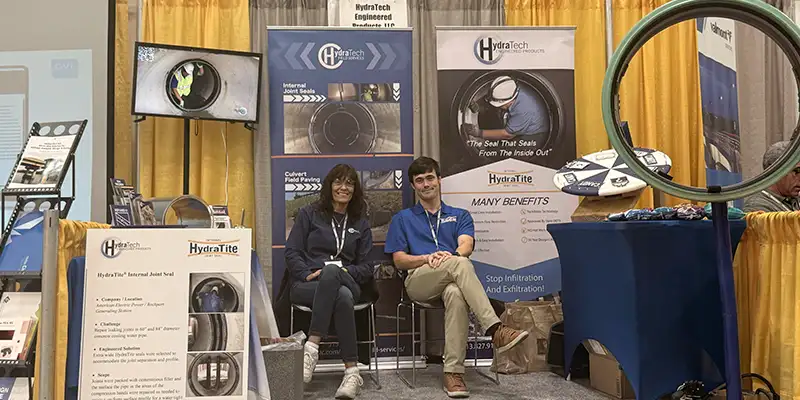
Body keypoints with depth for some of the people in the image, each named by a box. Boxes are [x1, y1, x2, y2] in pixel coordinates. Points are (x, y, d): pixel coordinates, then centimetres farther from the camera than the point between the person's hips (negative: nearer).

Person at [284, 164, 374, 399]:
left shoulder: (361, 224, 22)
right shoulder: (309, 214, 16)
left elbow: (366, 268, 13)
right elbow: (292, 253, 6)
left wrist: (343, 271, -7)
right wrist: (308, 274, -13)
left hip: (346, 282, 1)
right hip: (307, 285, -1)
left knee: (331, 271, -39)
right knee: (342, 297, -38)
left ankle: (312, 346, -41)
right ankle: (352, 371, -39)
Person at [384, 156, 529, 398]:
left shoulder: (460, 215, 23)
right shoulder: (402, 219, 21)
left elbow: (466, 246, 2)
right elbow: (399, 260, 10)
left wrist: (451, 255, -23)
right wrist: (429, 257, -10)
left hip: (452, 282, 1)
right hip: (419, 281, -1)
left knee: (455, 293, -40)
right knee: (459, 264, -35)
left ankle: (453, 371, -39)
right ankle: (495, 330, -44)